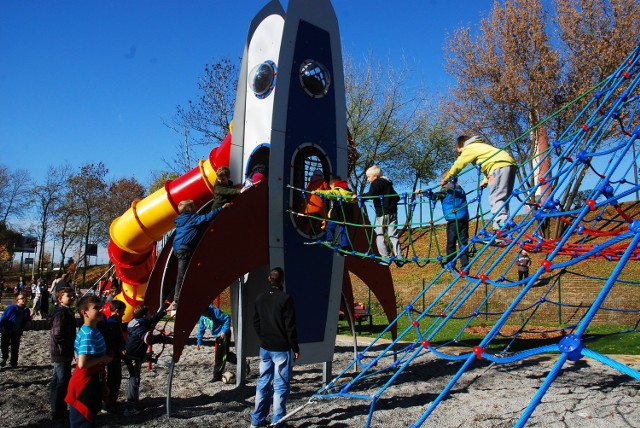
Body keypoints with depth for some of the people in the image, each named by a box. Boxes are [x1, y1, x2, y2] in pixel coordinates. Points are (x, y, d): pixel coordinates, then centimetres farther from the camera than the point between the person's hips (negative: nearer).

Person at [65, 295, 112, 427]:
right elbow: (82, 363, -31)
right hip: (85, 383, -9)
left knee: (88, 417, 20)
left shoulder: (92, 331, 5)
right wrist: (103, 358, -18)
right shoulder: (89, 334, -24)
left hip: (92, 381, 9)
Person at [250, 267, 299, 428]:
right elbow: (290, 326, -13)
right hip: (281, 349, -6)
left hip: (265, 348, 6)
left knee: (263, 383, 14)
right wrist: (295, 347, -4)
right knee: (281, 385, 1)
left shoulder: (260, 299, 3)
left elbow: (256, 323, 10)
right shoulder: (285, 299, -15)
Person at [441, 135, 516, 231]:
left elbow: (458, 165, 7)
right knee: (503, 199, 10)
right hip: (510, 164, 10)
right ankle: (504, 226, 8)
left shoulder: (469, 148, 6)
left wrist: (445, 179, 17)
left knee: (496, 198, -15)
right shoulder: (481, 146, 33)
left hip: (500, 166, -9)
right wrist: (485, 181, 29)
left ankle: (499, 227, -28)